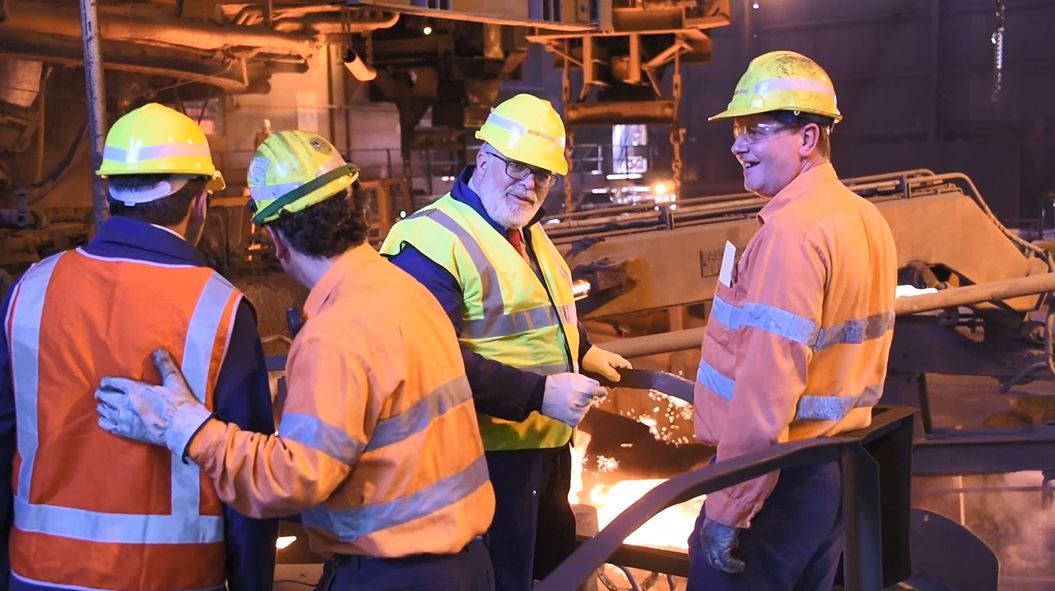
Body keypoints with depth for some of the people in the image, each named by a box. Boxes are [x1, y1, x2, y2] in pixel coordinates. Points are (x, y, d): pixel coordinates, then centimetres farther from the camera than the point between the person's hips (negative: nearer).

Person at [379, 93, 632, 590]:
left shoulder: (528, 233, 13)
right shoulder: (433, 241, -22)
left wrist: (582, 351, 22)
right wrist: (537, 393, -30)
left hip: (548, 443, 10)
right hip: (491, 455, -10)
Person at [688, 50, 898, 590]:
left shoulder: (791, 233, -20)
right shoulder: (866, 220, 7)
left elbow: (767, 387, -25)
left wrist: (726, 509, -20)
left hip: (781, 478, -9)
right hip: (839, 468, 9)